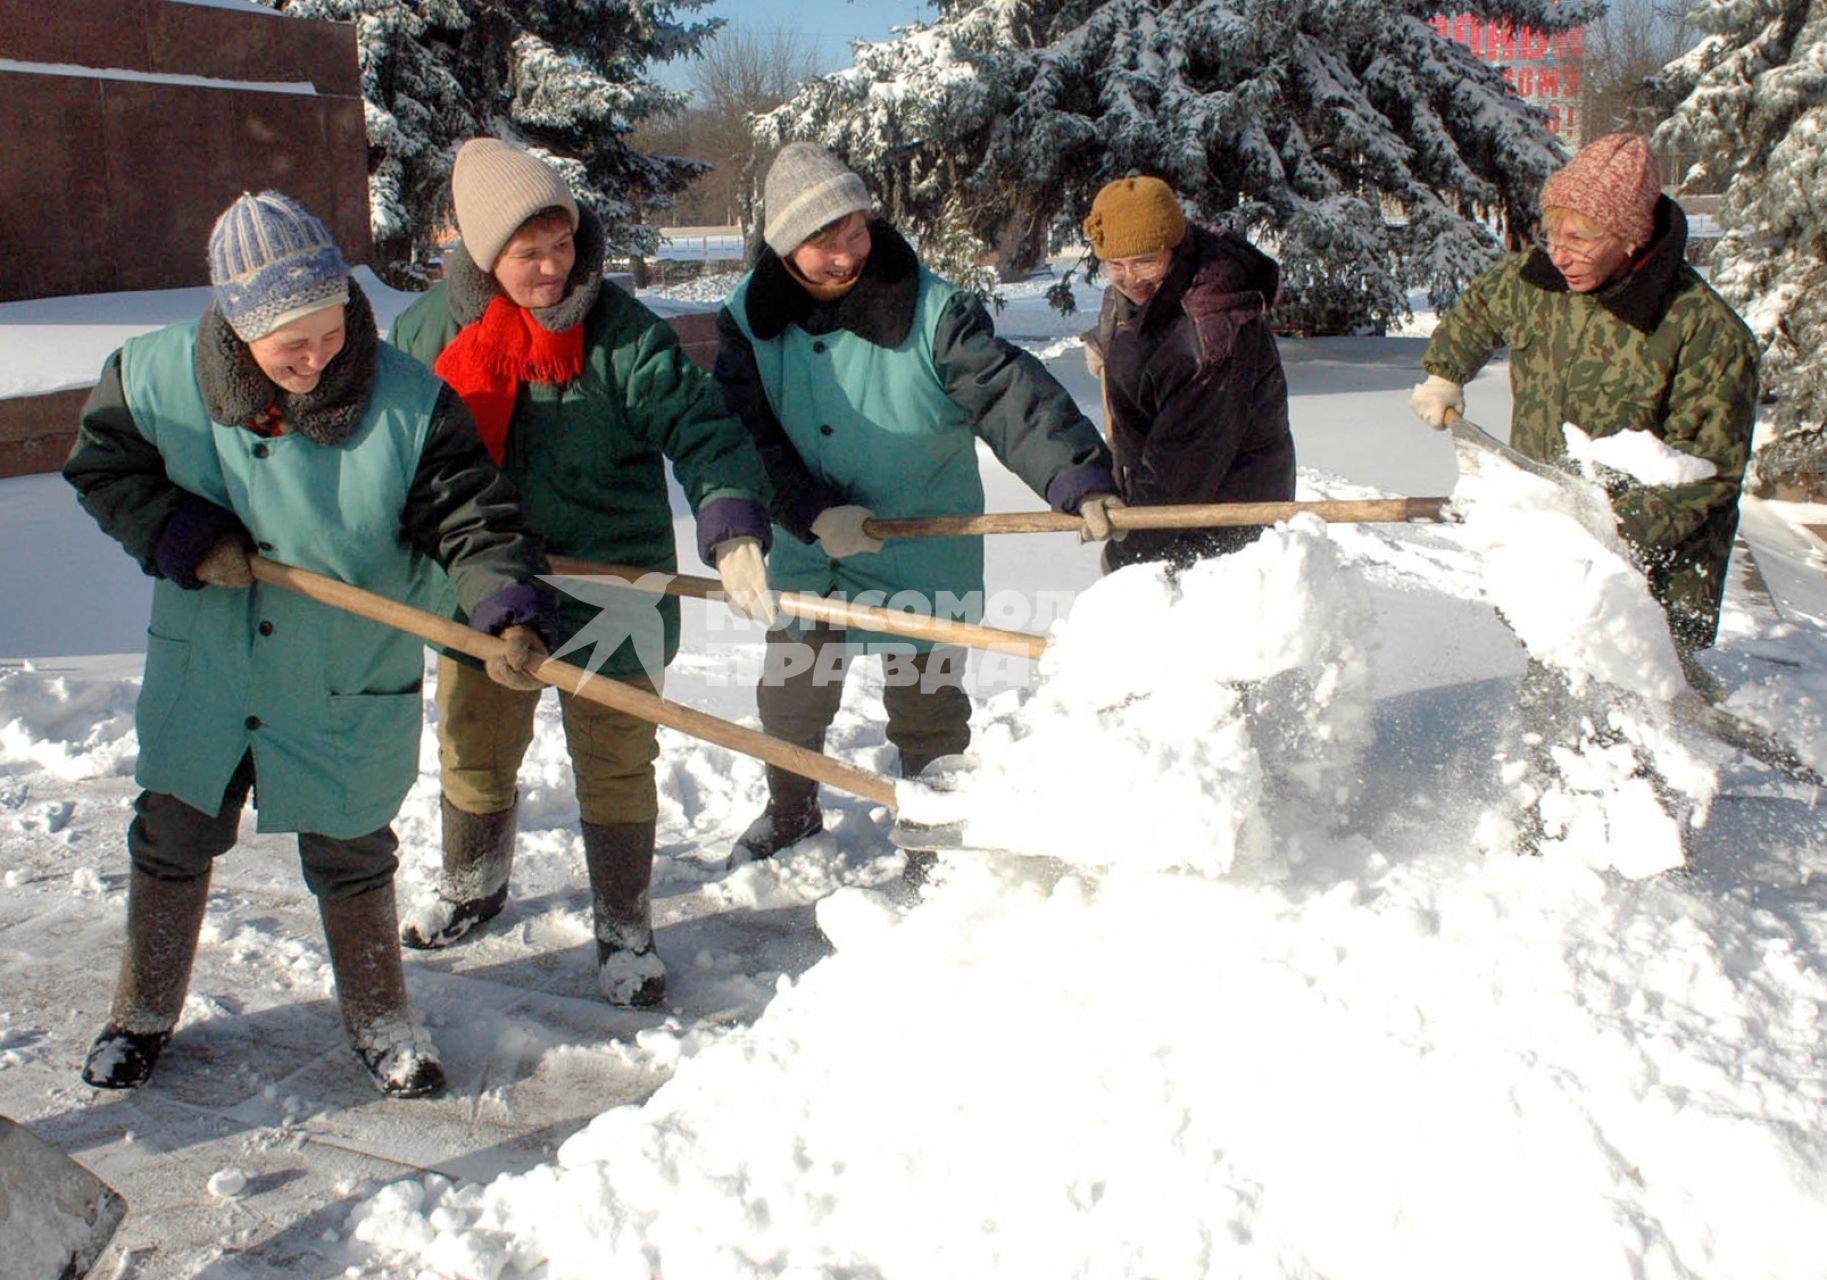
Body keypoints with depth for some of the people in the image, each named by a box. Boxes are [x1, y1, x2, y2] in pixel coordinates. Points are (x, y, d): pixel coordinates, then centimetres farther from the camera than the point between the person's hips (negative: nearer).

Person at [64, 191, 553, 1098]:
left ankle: (379, 1020, 35)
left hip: (346, 687, -2)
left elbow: (471, 519, -21)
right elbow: (103, 468, 1)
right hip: (201, 670, 3)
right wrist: (183, 534, -16)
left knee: (349, 855, 10)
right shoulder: (153, 379, -14)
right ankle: (144, 1013, 41)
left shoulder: (409, 405, -21)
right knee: (172, 839, 17)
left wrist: (511, 609, -38)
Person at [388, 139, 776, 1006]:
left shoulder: (624, 334, -15)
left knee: (615, 760, 5)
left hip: (611, 590, -3)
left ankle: (623, 926, 24)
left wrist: (733, 528, -37)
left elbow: (700, 429, -22)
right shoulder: (430, 328, -2)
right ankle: (472, 885, 46)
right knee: (473, 748, 20)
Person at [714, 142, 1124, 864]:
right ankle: (790, 812, 43)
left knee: (927, 708, 8)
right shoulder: (749, 321, -6)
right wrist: (811, 511, -22)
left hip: (924, 555, -3)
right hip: (807, 558, 3)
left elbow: (1008, 393, -26)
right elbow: (746, 433, -10)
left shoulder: (930, 308, -17)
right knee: (787, 699, 17)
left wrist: (1077, 476, -40)